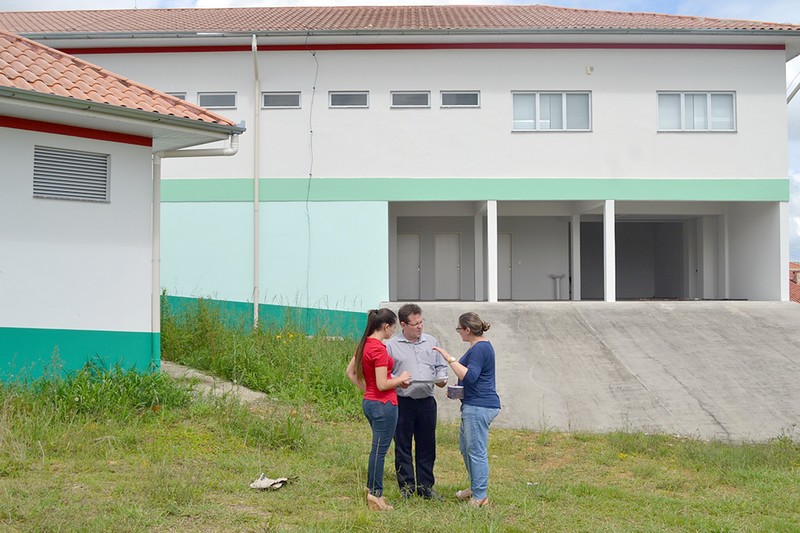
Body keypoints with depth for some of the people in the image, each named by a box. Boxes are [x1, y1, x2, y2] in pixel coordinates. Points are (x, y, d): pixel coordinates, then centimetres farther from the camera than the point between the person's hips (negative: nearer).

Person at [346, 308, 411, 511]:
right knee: (379, 450, 1)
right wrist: (400, 379, -7)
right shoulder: (379, 349, -21)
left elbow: (350, 372, 16)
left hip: (369, 402, 9)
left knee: (378, 449, 20)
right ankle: (375, 495, 9)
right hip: (383, 405, -9)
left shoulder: (364, 345, 7)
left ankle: (372, 491, 27)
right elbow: (382, 384, -23)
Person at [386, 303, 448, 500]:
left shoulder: (431, 342, 11)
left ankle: (426, 487, 19)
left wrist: (442, 378, -2)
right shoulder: (391, 345, -3)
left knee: (427, 446, 9)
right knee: (403, 447, 4)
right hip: (403, 402, -3)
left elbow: (441, 366, 18)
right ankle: (407, 487, 15)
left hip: (426, 401, 4)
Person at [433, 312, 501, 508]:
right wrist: (457, 389, 13)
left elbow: (469, 376, -27)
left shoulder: (479, 349, -17)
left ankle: (480, 497, 2)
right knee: (466, 446, 20)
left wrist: (450, 359, -24)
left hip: (479, 406, -11)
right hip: (474, 405, 11)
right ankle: (475, 487, 31)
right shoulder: (481, 346, 16)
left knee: (476, 451, -5)